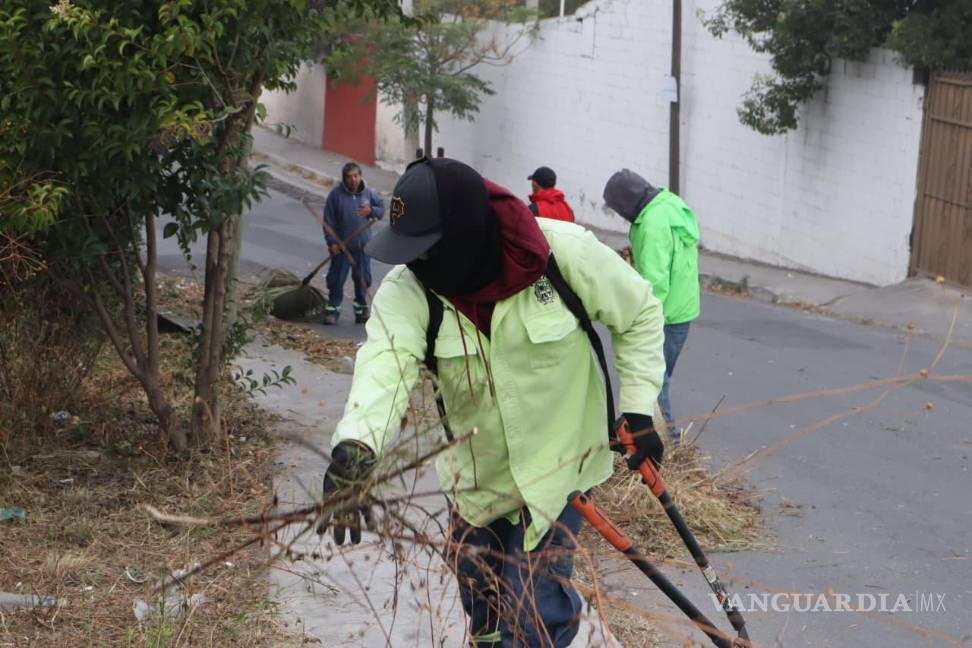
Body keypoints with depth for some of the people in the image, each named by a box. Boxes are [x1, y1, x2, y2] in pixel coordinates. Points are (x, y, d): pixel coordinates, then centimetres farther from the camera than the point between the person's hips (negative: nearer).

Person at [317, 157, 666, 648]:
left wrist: (637, 408, -11)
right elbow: (386, 360, -39)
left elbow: (639, 314, -6)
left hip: (558, 466, -3)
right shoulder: (409, 288, -19)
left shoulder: (565, 252, -23)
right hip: (475, 473, 4)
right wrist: (356, 444, -58)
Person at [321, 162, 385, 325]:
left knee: (363, 279, 10)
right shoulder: (336, 195, -8)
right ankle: (333, 310, 9)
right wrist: (332, 242, -13)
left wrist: (371, 211, -11)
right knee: (337, 279, 0)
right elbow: (328, 221, -7)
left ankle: (361, 310, 22)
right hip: (342, 246, -3)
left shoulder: (369, 194, 2)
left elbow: (381, 209, 12)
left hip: (363, 246, 3)